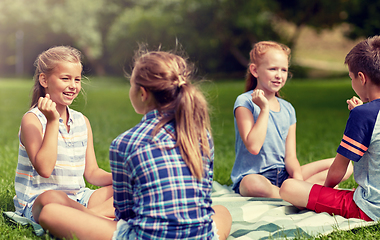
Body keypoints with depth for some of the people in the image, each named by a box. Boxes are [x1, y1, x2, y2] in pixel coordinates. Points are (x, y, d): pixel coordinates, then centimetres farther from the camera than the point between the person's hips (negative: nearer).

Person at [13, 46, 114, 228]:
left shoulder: (82, 122, 12)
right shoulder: (33, 120, -8)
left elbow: (92, 172, 12)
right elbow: (44, 169, -21)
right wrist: (52, 122, -22)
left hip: (78, 199, 7)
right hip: (35, 203, -7)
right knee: (50, 199, -41)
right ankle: (110, 220, -30)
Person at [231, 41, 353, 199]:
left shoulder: (288, 109, 11)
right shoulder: (245, 102, -7)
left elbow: (290, 156, 5)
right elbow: (253, 147, -20)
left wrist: (298, 176, -17)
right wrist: (264, 109, -18)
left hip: (284, 176, 7)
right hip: (251, 175, -6)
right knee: (254, 185, -45)